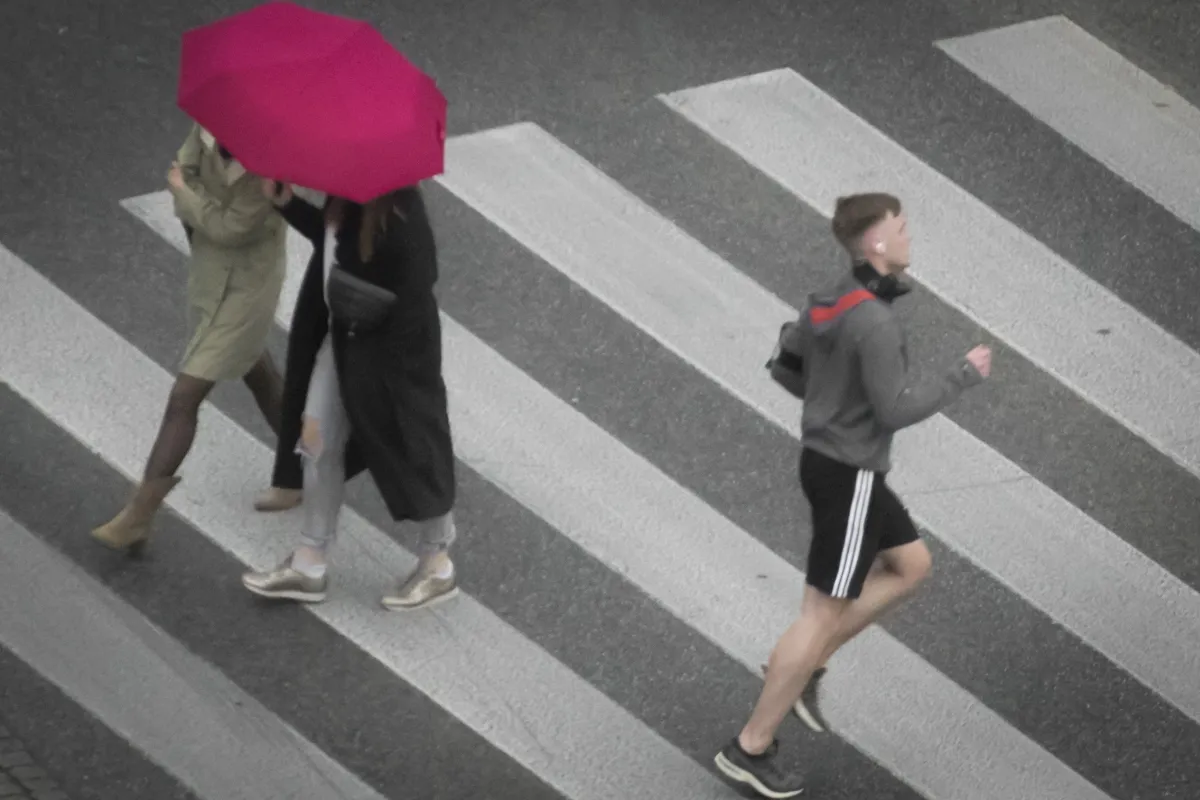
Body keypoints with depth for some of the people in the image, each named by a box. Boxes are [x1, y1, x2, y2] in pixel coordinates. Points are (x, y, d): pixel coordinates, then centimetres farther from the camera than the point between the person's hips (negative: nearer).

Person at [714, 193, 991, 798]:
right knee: (824, 611, 0)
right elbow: (897, 412, -23)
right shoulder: (874, 323, -26)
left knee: (912, 566, 22)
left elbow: (783, 365, 14)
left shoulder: (831, 301, 3)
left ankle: (804, 666, 19)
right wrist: (964, 375, -13)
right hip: (850, 476, -10)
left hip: (828, 460, 10)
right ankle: (751, 748, 6)